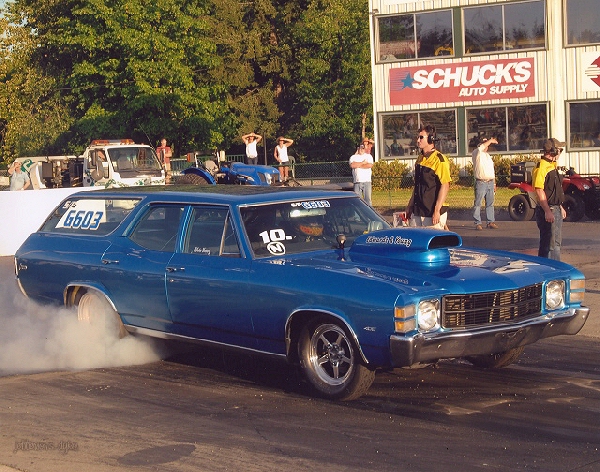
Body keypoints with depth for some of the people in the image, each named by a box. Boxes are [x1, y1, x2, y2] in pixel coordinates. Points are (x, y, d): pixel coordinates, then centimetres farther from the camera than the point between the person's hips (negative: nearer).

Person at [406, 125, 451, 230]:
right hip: (417, 212, 8)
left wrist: (437, 210, -20)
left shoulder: (440, 160, -12)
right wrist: (410, 206, 20)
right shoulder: (420, 159, 14)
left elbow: (445, 186, -16)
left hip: (432, 213, -8)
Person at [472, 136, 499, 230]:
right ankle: (477, 223, -3)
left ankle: (490, 222, 13)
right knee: (478, 204, -6)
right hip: (481, 183, -7)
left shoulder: (488, 156, 21)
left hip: (490, 182, 7)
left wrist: (494, 184, 19)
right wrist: (491, 141, -15)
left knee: (490, 203, 8)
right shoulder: (477, 153, 0)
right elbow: (480, 148, -24)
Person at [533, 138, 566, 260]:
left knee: (556, 241, 17)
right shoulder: (541, 167, -17)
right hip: (547, 210, -10)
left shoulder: (552, 166, 16)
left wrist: (560, 207, 25)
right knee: (550, 243, -9)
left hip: (555, 209, 10)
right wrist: (547, 211, -25)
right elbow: (539, 190, -22)